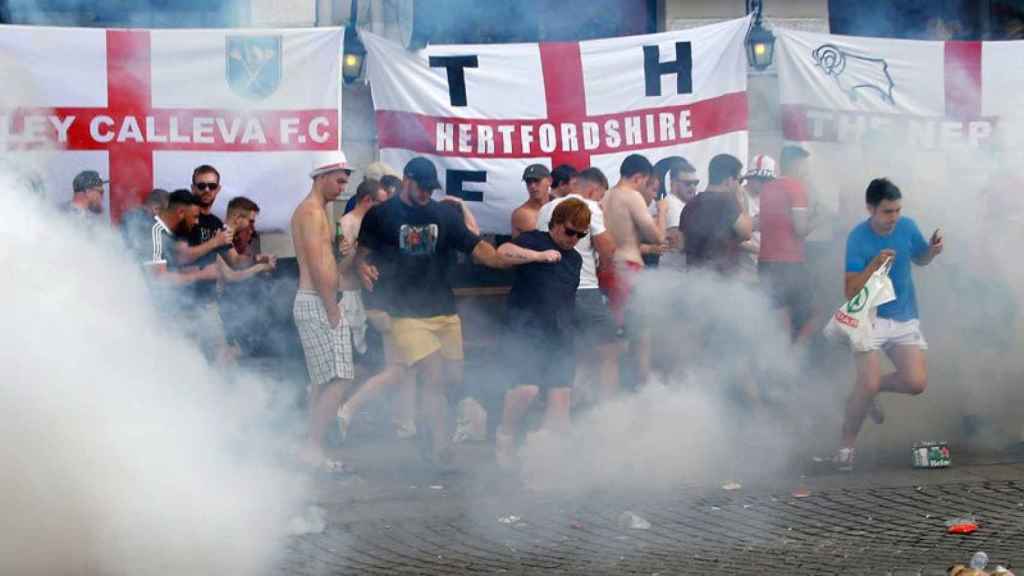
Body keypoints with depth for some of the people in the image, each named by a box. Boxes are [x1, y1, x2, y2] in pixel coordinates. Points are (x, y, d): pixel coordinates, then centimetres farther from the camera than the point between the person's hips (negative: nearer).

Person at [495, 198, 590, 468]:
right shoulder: (533, 241, -1)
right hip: (527, 331, -6)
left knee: (561, 393, -4)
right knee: (527, 387, -21)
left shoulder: (575, 259, 19)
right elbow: (503, 251, -21)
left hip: (560, 335, 6)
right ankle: (506, 437, 4)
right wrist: (540, 255, -26)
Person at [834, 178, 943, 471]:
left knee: (917, 383, -11)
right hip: (871, 317, -4)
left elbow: (921, 259, 19)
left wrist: (932, 249, -4)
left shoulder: (907, 227, -2)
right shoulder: (858, 238, -14)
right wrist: (874, 265, -30)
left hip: (905, 318, 4)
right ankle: (847, 444, 4)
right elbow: (851, 292, -16)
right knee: (868, 385, -19)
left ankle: (868, 390, 21)